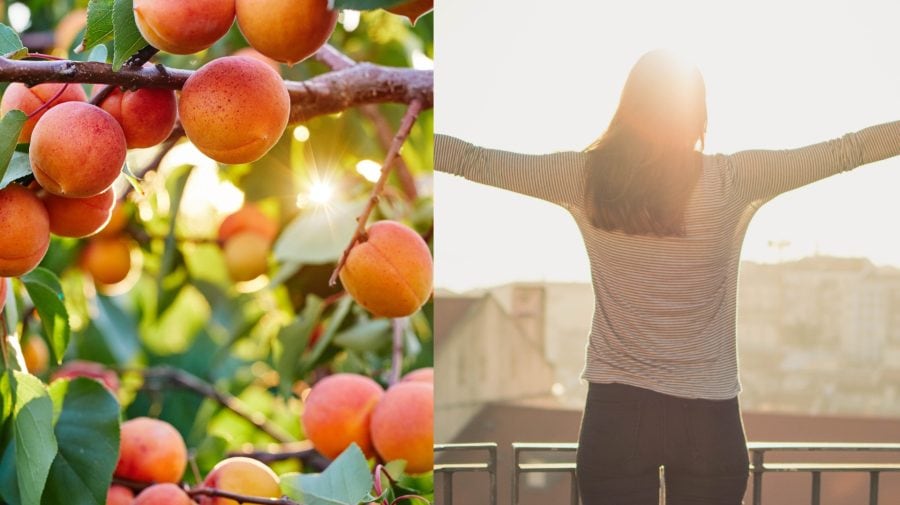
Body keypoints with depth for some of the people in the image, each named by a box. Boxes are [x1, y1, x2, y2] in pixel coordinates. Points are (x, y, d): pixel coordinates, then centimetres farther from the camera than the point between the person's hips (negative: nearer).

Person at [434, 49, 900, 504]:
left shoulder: (585, 177, -5)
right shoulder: (734, 181, -7)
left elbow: (475, 161, 4)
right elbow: (842, 152, 1)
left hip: (615, 412, 1)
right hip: (708, 417, -1)